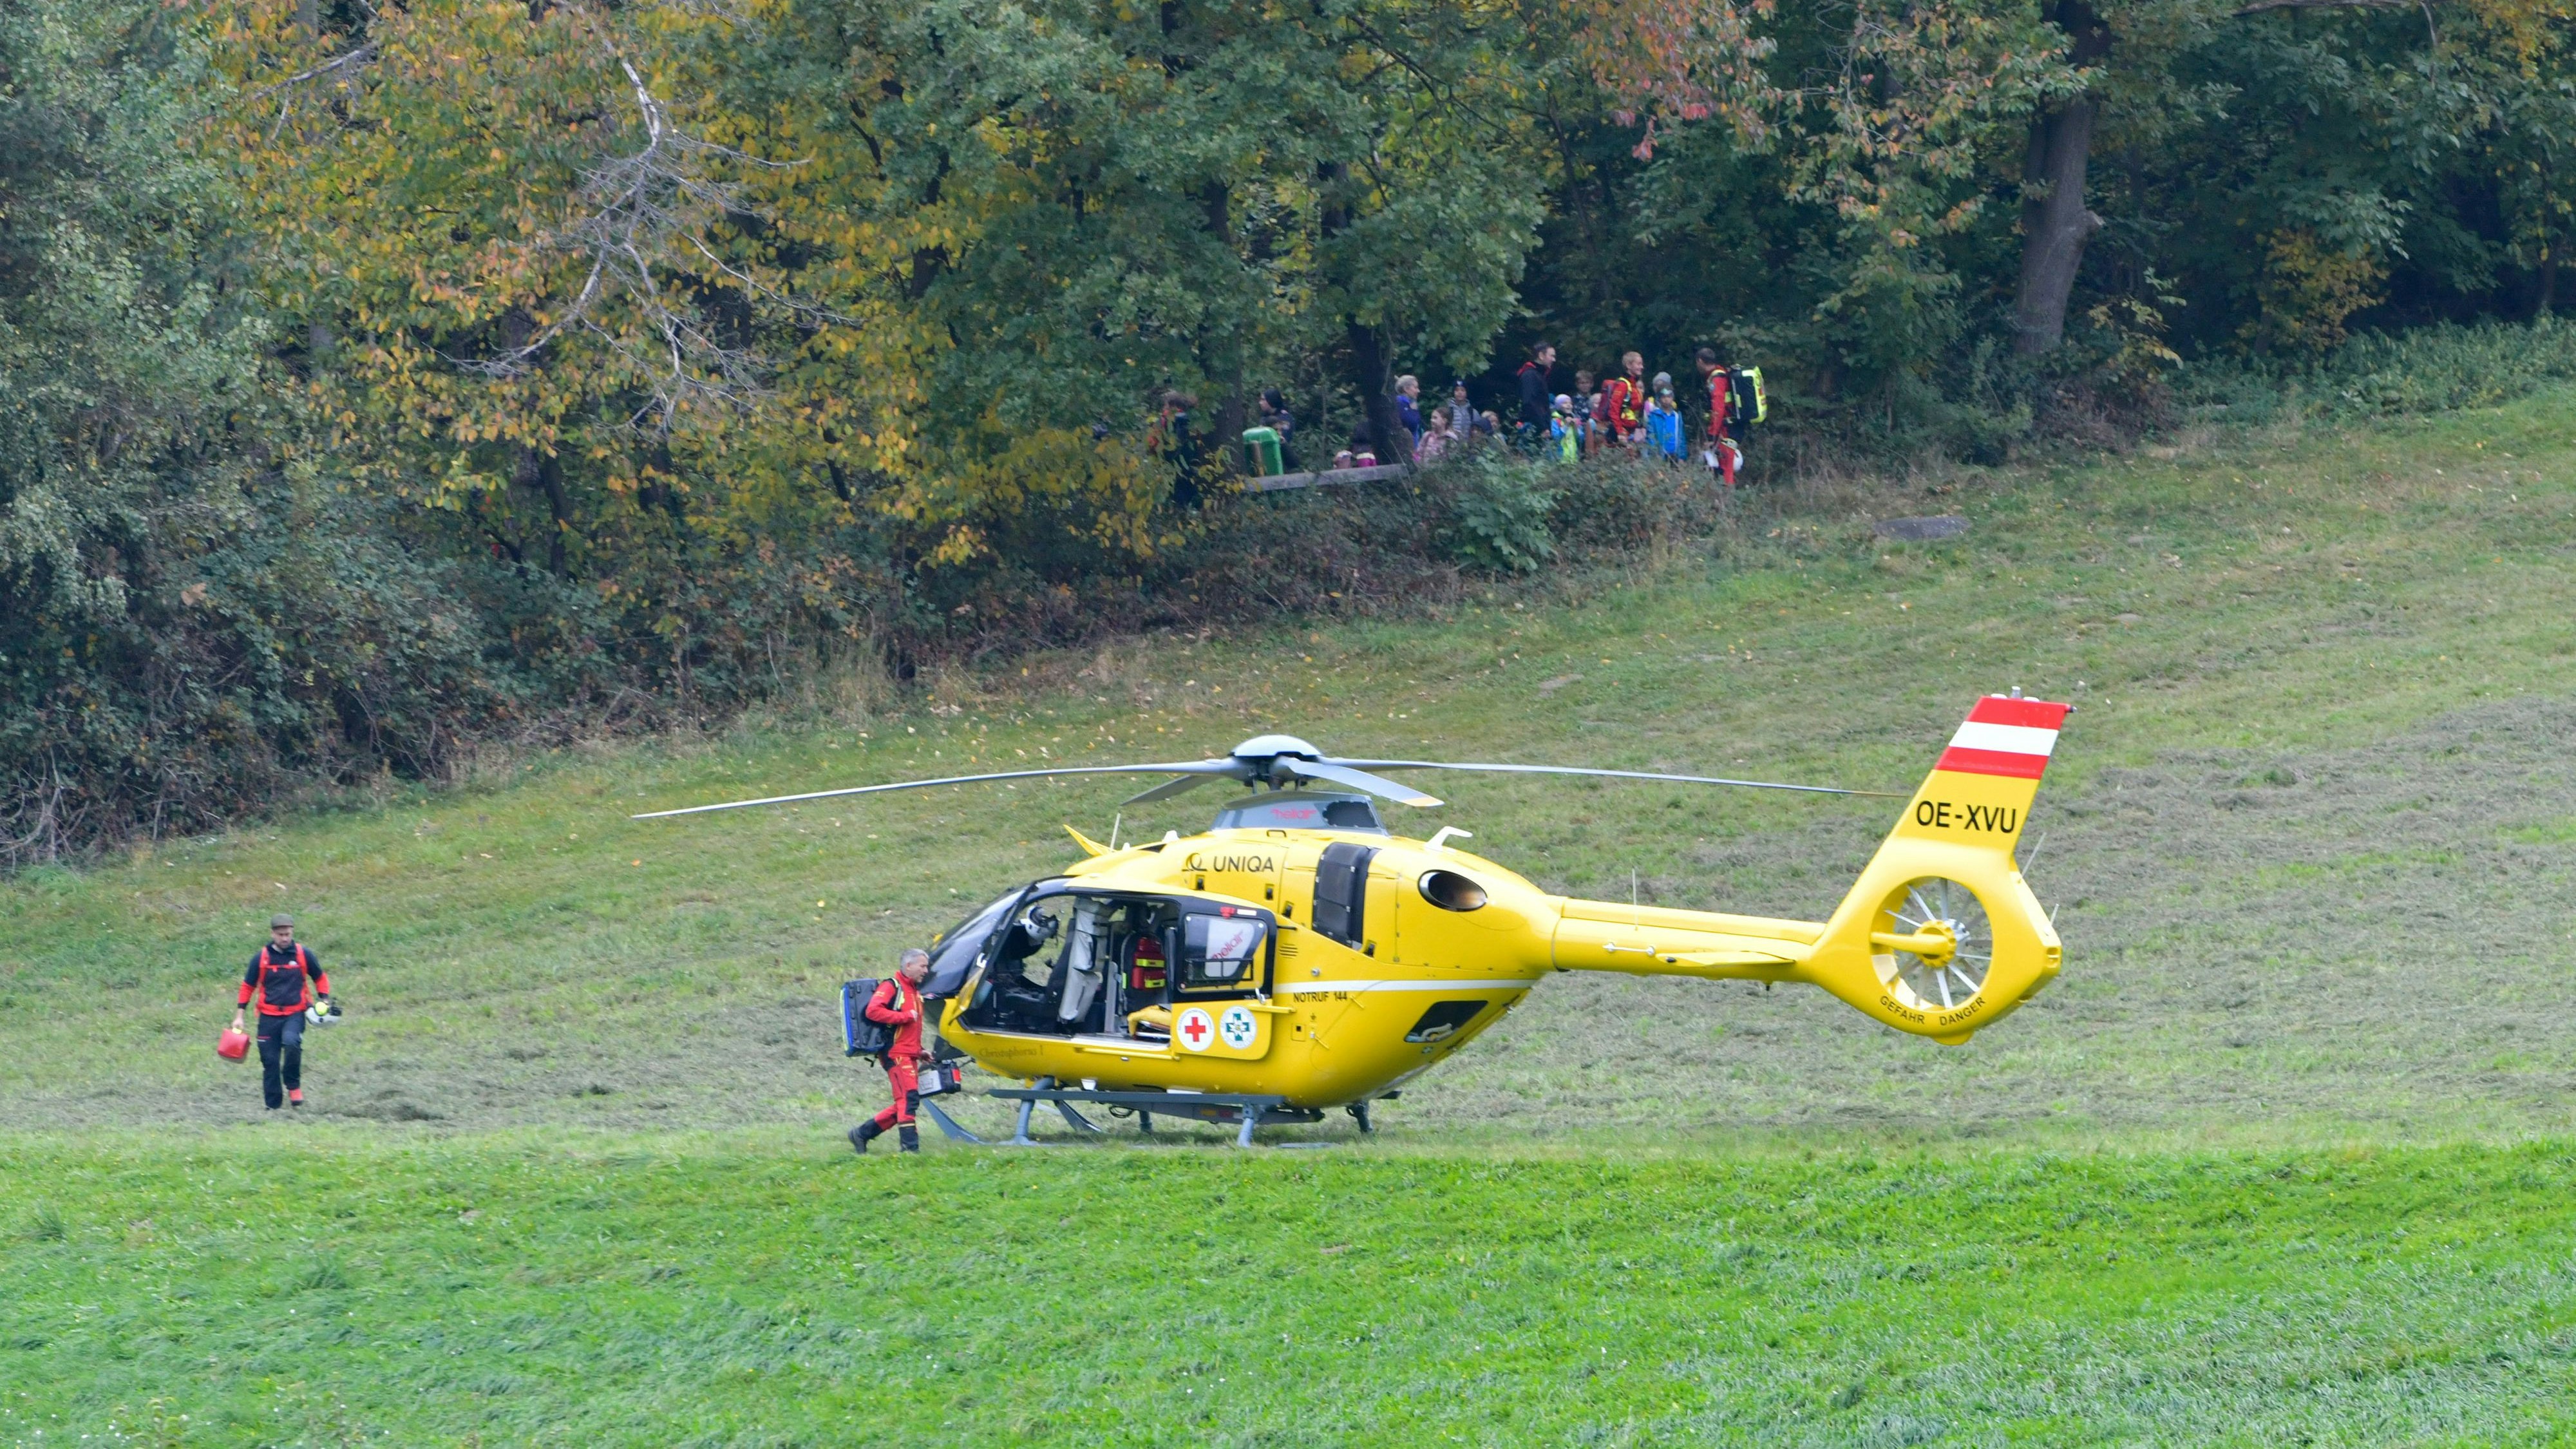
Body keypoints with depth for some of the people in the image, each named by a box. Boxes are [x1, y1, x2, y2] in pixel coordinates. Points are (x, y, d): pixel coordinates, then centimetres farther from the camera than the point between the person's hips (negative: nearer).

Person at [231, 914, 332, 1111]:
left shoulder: (303, 955, 1)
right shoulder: (261, 958, 1)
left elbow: (320, 978, 15)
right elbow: (248, 986, 10)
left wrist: (324, 1000, 1)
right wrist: (239, 1016, 6)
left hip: (295, 1014, -1)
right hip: (269, 1016, 1)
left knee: (291, 1042, -31)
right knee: (270, 1061, -1)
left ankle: (293, 1085, -10)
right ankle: (273, 1106, 10)